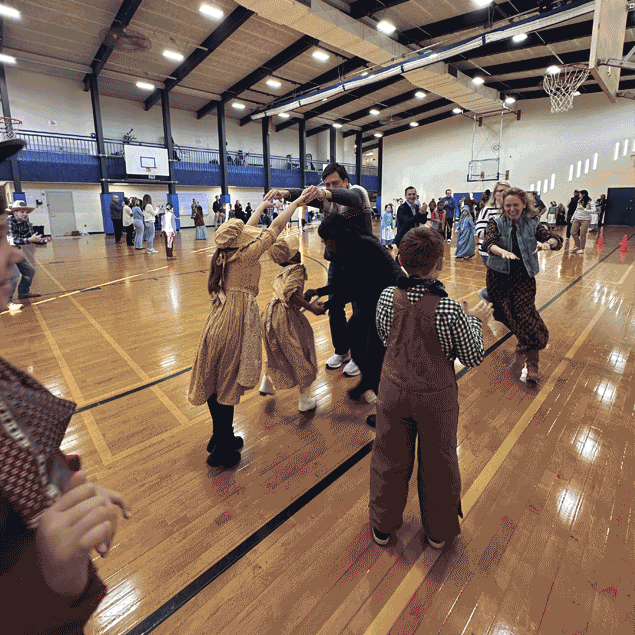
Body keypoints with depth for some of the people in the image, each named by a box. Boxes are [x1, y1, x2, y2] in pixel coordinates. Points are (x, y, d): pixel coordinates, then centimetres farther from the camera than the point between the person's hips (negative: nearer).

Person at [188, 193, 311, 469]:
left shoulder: (226, 252, 6)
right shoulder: (246, 255, -14)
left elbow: (247, 229, 22)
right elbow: (276, 227, -8)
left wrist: (262, 205, 33)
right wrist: (296, 202, 4)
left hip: (220, 319, 8)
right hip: (237, 322, -8)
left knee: (215, 382, 16)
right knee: (227, 385, 1)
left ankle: (220, 437, 35)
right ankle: (221, 452, 16)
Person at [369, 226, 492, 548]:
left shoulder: (387, 297, -13)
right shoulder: (449, 309, -23)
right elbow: (473, 358, -10)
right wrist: (475, 320, 5)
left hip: (393, 391, 3)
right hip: (436, 398, -2)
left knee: (389, 459, 21)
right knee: (438, 464, 21)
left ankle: (382, 526, 43)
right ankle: (438, 531, 45)